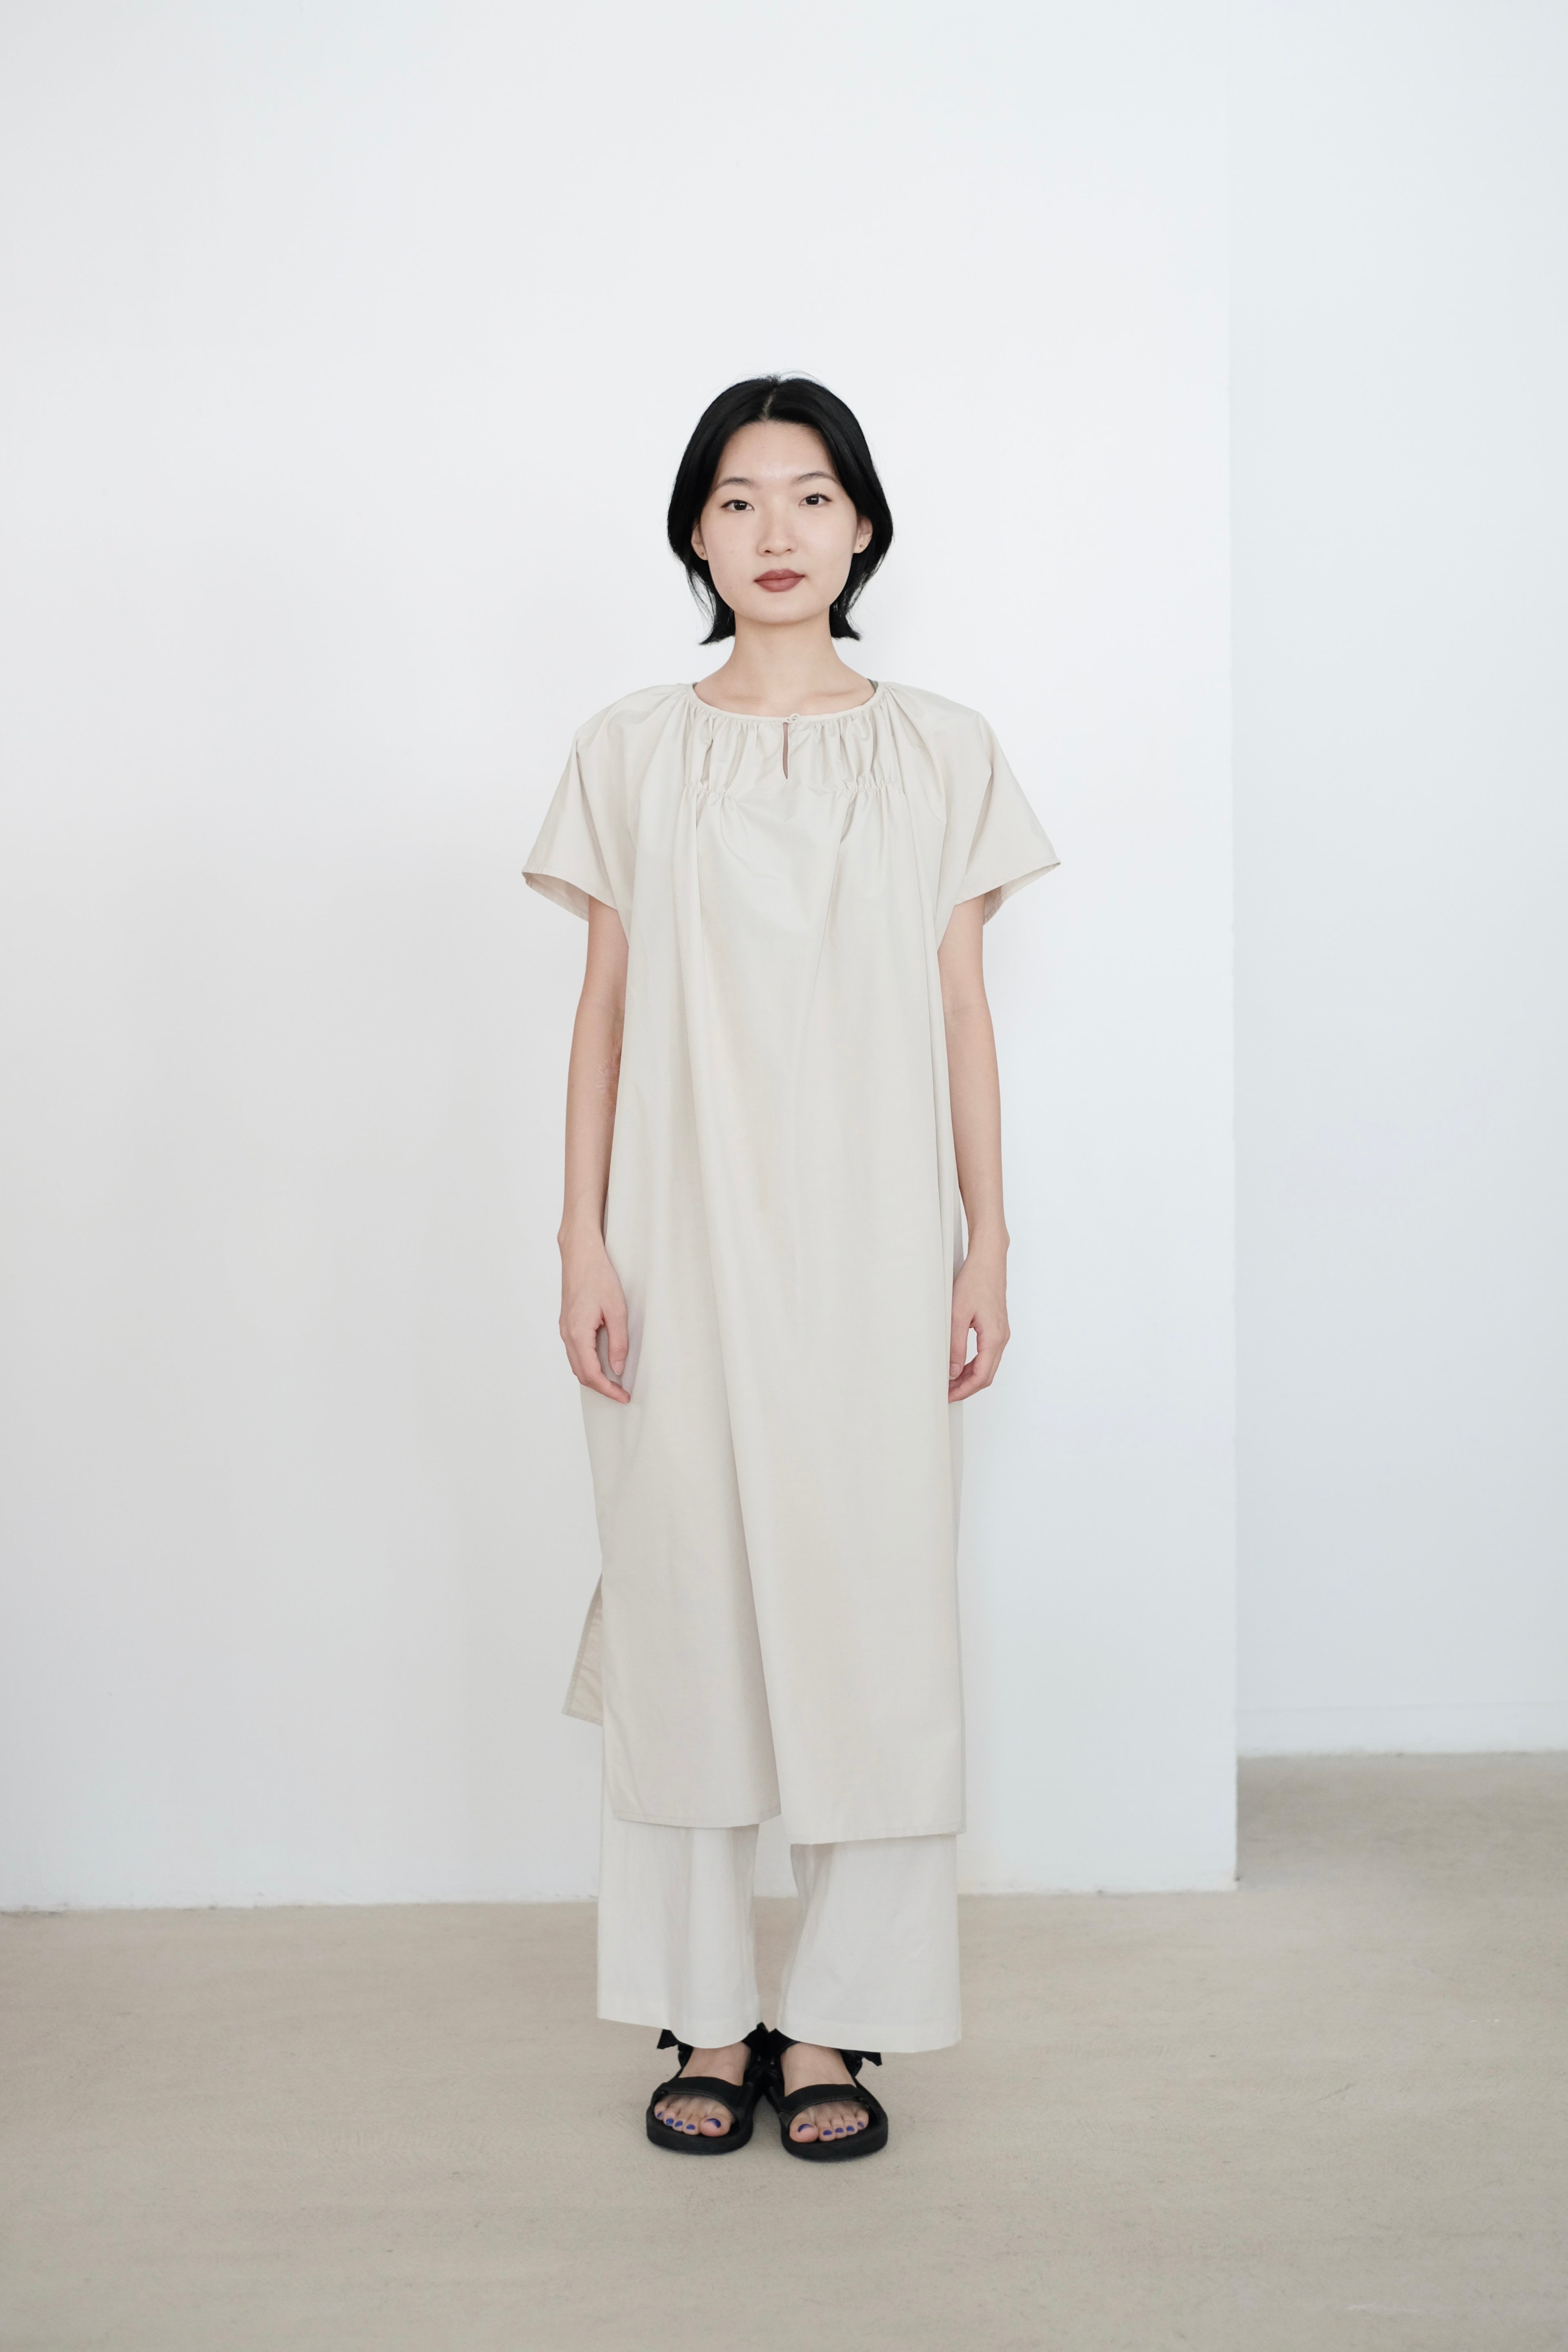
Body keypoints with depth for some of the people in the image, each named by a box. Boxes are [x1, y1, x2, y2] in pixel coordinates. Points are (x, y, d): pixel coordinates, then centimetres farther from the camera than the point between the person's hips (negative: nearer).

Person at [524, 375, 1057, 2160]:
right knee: (685, 1599, 3)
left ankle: (835, 2023, 16)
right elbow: (605, 1010, 6)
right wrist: (585, 1243, -1)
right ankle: (708, 2015, 19)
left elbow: (962, 1015, 6)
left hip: (869, 1243, 0)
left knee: (870, 1607, 1)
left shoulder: (939, 753, 7)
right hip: (685, 1242, 0)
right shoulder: (629, 755, 6)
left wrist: (987, 1251, 2)